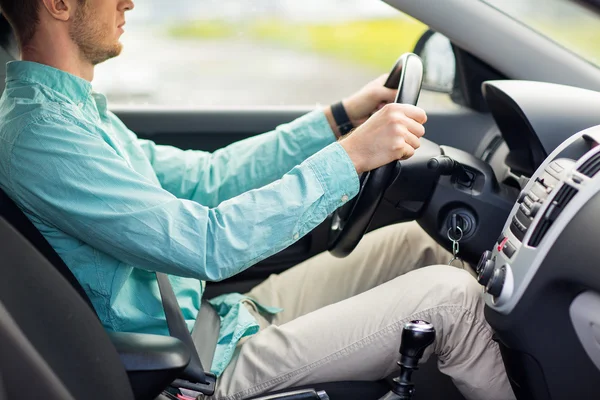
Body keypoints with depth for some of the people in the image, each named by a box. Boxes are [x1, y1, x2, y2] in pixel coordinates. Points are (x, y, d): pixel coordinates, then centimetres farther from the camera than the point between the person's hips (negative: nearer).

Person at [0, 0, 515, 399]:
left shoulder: (75, 109, 10)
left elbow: (205, 177, 11)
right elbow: (206, 248, -29)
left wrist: (339, 118, 7)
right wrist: (351, 157, -25)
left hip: (219, 316, 10)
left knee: (415, 241, 10)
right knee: (449, 296, -10)